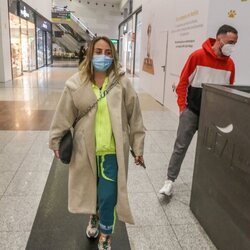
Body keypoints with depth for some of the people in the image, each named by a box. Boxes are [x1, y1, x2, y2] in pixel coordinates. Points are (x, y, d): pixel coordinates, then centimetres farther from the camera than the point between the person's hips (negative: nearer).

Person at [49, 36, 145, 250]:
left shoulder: (122, 82, -5)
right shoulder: (76, 84, -5)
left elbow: (134, 116, -1)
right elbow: (64, 116, 2)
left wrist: (138, 146, 2)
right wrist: (56, 142, 9)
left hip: (113, 150, -1)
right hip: (86, 149, 2)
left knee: (108, 196, -1)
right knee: (90, 189, 20)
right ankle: (94, 217, 53)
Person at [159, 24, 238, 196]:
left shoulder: (230, 64, 3)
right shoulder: (198, 56, -9)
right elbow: (183, 82, -7)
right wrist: (182, 105, -10)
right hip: (192, 111, -4)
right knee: (181, 146, 2)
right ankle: (170, 181, 12)